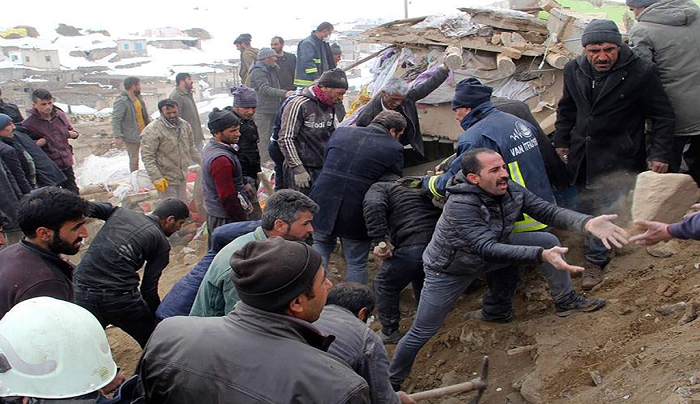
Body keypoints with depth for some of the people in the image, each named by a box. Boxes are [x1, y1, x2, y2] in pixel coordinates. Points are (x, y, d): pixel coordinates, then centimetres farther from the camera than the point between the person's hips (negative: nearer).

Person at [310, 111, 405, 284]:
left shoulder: (341, 132, 8)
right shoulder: (394, 149, -4)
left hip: (323, 204, 3)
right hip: (355, 213, -3)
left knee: (321, 245, 26)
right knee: (357, 263, 14)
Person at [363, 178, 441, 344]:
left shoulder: (379, 187, 13)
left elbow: (373, 206, -11)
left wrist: (379, 241, -14)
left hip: (412, 246, -7)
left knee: (385, 285, 15)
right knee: (421, 282, 33)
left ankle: (389, 333, 24)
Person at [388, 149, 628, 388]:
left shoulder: (511, 190, -17)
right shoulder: (460, 206, -37)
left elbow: (548, 211, -18)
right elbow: (488, 249, -44)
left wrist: (588, 223, -37)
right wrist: (541, 255, -54)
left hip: (492, 249, 6)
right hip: (450, 270, -6)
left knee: (548, 240, -6)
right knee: (422, 332, -5)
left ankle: (566, 301, 7)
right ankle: (392, 382, 16)